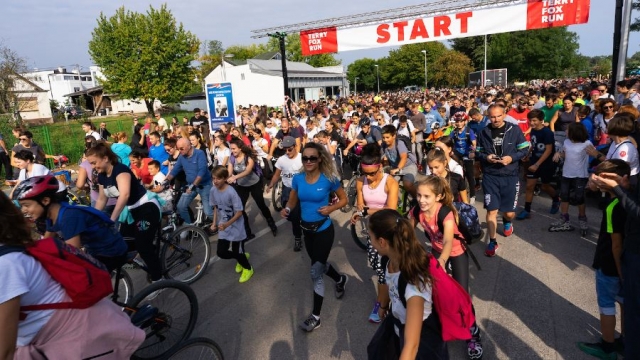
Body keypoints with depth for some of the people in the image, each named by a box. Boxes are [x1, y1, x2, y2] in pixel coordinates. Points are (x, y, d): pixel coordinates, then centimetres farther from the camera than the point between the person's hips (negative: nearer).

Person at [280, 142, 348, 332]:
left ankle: (315, 316, 15)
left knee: (315, 273, -2)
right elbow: (293, 200, 4)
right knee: (319, 263, 25)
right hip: (307, 229, 6)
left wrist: (331, 208, -24)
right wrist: (286, 209, -18)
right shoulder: (297, 178, -6)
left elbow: (343, 199, -6)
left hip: (324, 230, -5)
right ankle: (340, 279, 57)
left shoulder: (329, 179, -17)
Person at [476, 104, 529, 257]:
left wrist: (512, 158, -16)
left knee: (510, 212, 7)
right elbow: (477, 152, 8)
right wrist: (486, 157, -13)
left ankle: (506, 221, 46)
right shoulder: (484, 132, 0)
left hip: (510, 176, 0)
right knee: (491, 210, -2)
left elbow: (525, 149, 1)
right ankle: (492, 241, 13)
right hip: (490, 177, 0)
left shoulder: (514, 130, -3)